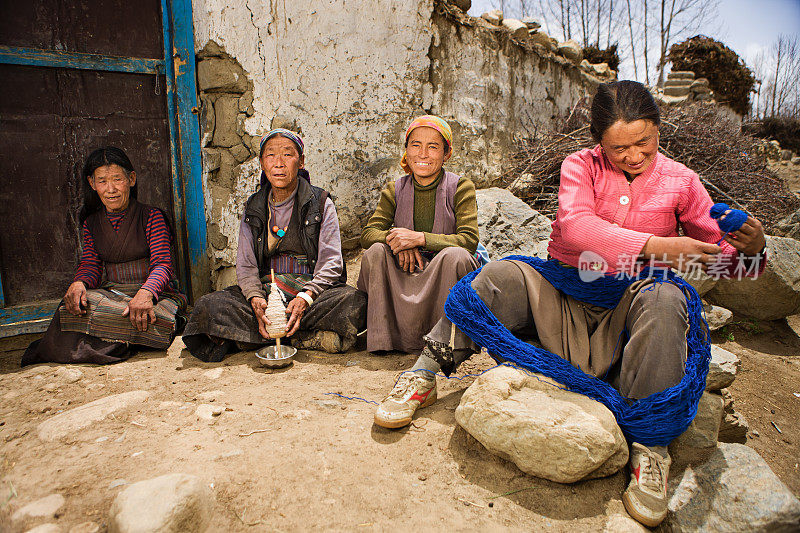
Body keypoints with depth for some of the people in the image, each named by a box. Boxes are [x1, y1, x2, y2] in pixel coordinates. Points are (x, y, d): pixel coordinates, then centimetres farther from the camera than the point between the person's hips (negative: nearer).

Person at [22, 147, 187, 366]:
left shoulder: (151, 216, -2)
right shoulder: (91, 223, 14)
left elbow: (162, 264, -12)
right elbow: (90, 266, 9)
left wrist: (145, 293, -34)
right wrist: (79, 283, -18)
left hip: (154, 291, -2)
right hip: (111, 292, 2)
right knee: (76, 307, -31)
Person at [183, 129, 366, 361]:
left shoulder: (321, 203, 3)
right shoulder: (253, 208, 12)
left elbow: (330, 263, -6)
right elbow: (245, 264, 6)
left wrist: (306, 297, -24)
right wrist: (255, 298, -17)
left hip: (313, 288, -2)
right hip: (266, 288, 3)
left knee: (351, 300, -33)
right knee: (209, 305, -23)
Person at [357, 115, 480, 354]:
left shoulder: (460, 188, -2)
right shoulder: (394, 191, 7)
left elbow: (469, 240, -14)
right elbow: (368, 234, -2)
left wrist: (419, 238, -26)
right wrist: (393, 238, -26)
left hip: (444, 280, -2)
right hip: (403, 277, 3)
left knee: (455, 255, -33)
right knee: (376, 251, -23)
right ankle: (383, 338, -16)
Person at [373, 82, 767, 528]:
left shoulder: (680, 181, 5)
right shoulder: (581, 166, 0)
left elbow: (720, 255, 7)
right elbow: (576, 226, -21)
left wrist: (750, 248, -18)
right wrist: (654, 246, -30)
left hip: (627, 309, 0)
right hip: (565, 297, 0)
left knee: (665, 300, -33)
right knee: (498, 279, -22)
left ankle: (650, 445, -25)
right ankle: (425, 376, -11)